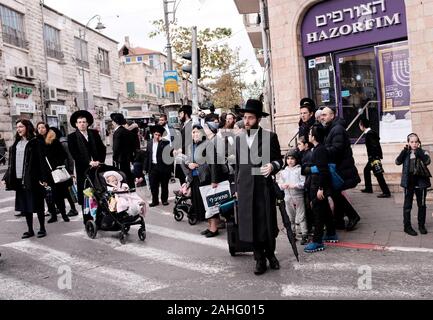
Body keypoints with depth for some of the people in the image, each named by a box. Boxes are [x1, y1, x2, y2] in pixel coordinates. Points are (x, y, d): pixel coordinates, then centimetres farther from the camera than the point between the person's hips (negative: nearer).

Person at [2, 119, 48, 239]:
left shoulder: (35, 142, -4)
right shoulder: (16, 143, 14)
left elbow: (41, 161, -10)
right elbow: (11, 163, 15)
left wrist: (43, 178, -17)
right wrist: (6, 178, 10)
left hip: (33, 179, -6)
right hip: (19, 180, 6)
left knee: (37, 204, 1)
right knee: (25, 206, 10)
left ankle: (42, 229, 13)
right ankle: (30, 230, 19)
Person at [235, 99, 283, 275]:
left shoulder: (270, 136, -2)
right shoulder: (239, 138, 10)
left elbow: (278, 160, 1)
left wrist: (272, 166, -22)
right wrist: (237, 187, 13)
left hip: (264, 186, -3)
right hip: (245, 188, 3)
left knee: (268, 223, 7)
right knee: (251, 225, 5)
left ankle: (270, 254, 30)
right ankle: (260, 259, 20)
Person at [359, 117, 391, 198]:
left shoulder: (369, 134, -19)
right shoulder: (372, 132, 11)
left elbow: (374, 146, -24)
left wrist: (375, 159, -24)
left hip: (374, 157, -11)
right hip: (373, 157, 11)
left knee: (378, 175, -9)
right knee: (366, 170, 21)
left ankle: (386, 192, -7)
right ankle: (368, 188, 29)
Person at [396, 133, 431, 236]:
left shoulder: (423, 152, 0)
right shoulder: (406, 153, 3)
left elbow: (427, 161, -19)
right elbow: (397, 162, -12)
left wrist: (418, 151, -21)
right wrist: (405, 150, -16)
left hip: (421, 181, 0)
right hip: (409, 182, 0)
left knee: (422, 205, 11)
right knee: (407, 205, 5)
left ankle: (421, 225, 26)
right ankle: (407, 226, 13)